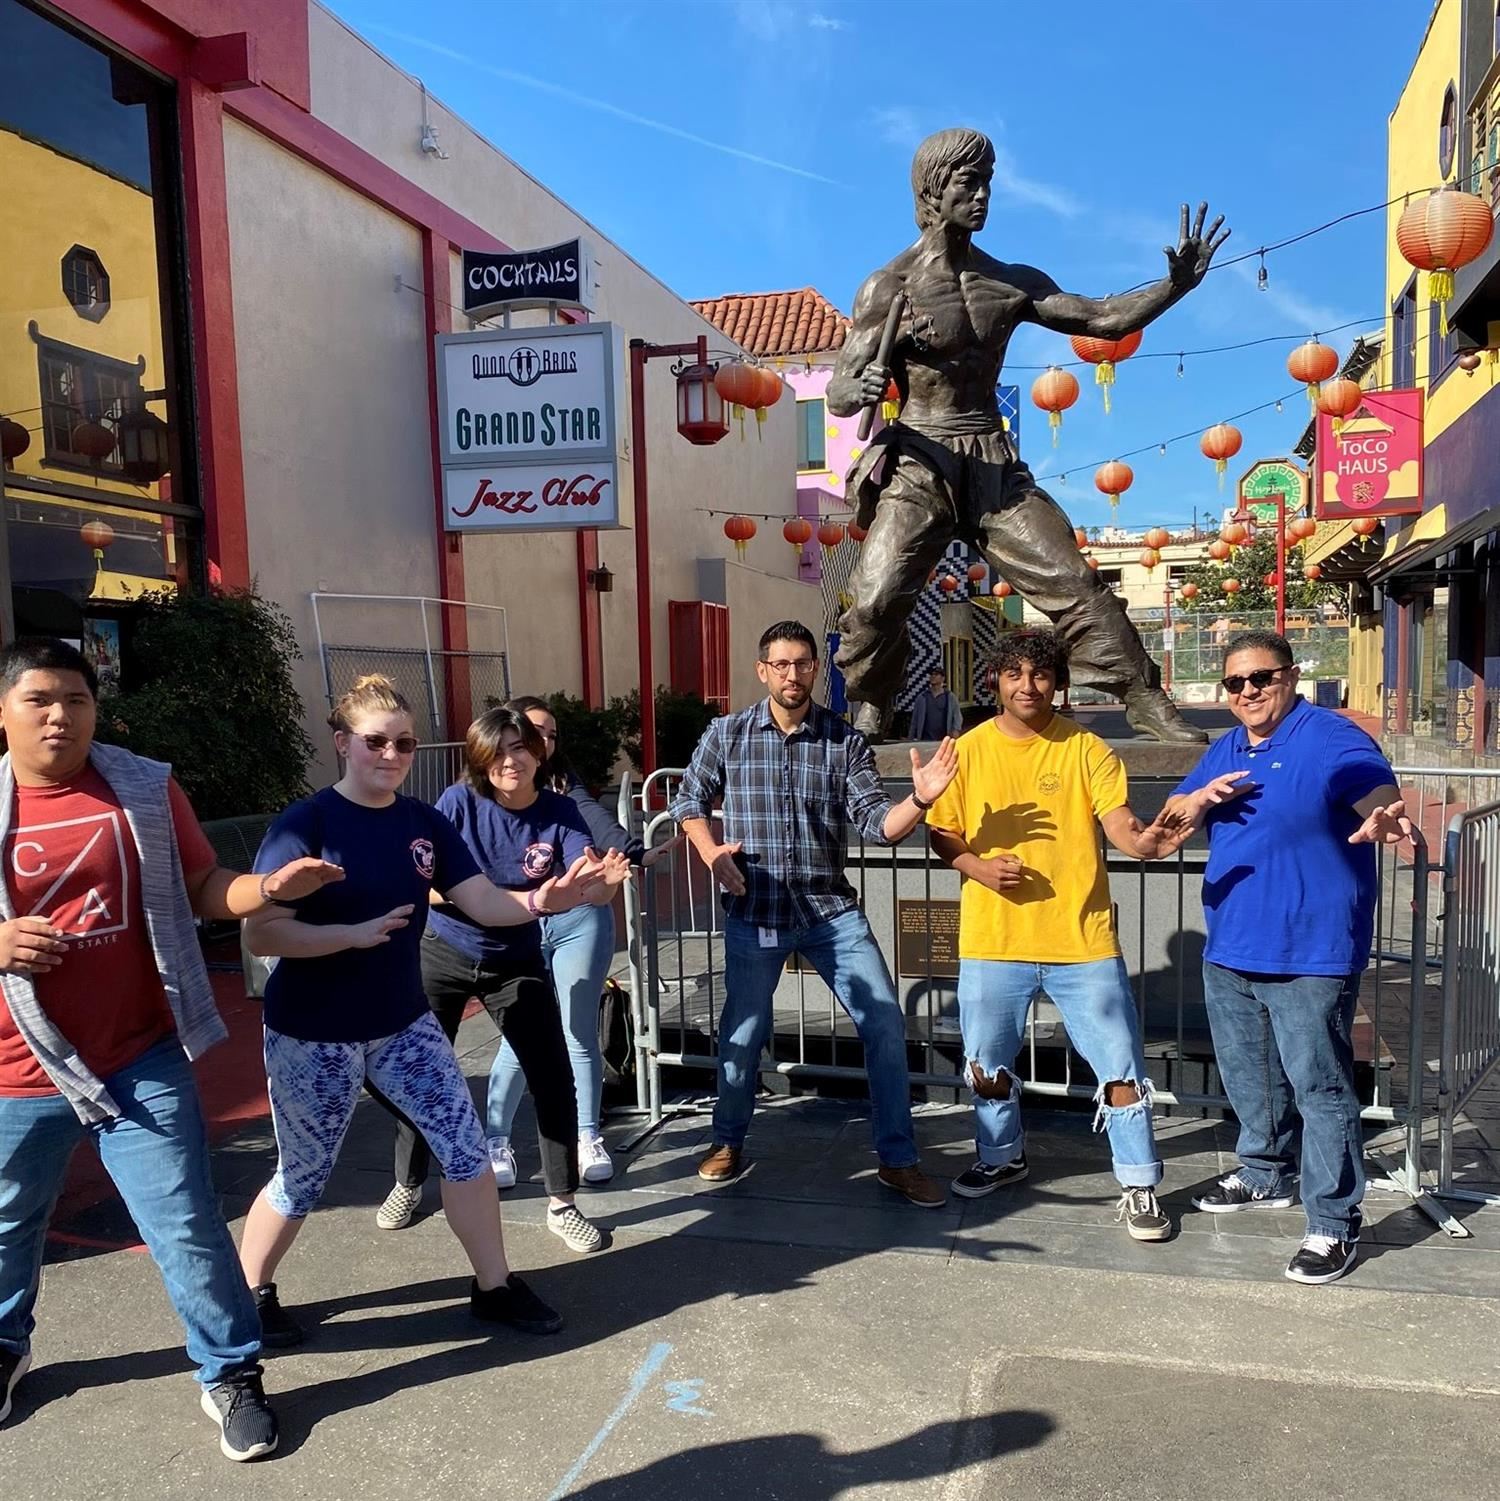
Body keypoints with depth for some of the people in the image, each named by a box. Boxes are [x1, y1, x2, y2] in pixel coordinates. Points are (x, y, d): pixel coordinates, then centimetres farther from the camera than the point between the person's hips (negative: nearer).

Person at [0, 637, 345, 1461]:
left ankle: (232, 1377, 22)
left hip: (141, 1060, -1)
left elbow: (202, 891, -1)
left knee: (187, 1227, 3)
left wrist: (269, 888, -20)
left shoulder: (147, 790, -4)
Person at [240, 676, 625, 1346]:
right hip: (313, 1037, -5)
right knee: (303, 1179, 10)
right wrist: (354, 933, -32)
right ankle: (251, 1294, 38)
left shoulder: (425, 823, -1)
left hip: (403, 1023, 5)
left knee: (466, 1149, 3)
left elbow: (484, 902, -8)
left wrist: (540, 900, -27)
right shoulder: (303, 825, -17)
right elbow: (260, 934, -20)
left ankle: (494, 1287, 22)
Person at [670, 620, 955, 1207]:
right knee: (743, 1033, 10)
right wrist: (711, 853, -7)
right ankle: (728, 1142, 36)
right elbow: (690, 800, 11)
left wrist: (919, 799, -29)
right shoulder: (726, 734, -1)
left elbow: (878, 824, -9)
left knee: (885, 1025, -2)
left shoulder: (845, 741, -2)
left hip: (831, 909, 1)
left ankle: (898, 1159, 14)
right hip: (753, 912, 0)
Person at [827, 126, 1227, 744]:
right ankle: (868, 717, 3)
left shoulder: (1013, 284, 11)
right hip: (919, 465, -3)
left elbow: (1104, 319, 13)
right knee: (877, 599, -17)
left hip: (996, 465, 4)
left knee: (1074, 583, -4)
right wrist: (861, 389, -30)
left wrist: (1177, 284, -1)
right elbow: (838, 393, -6)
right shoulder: (889, 287, -2)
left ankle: (1147, 702, 3)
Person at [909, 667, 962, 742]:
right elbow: (915, 720, 12)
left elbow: (957, 717, 4)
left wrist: (956, 730, -15)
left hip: (944, 739, -1)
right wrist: (912, 739, 8)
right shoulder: (921, 698, 11)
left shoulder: (950, 697, 8)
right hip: (925, 740, 1)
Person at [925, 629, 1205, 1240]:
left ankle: (1139, 1186, 21)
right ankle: (1002, 1157, 41)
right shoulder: (969, 750, 1)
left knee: (1120, 1067, 2)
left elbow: (1119, 822, -13)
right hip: (993, 942, 2)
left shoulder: (1086, 749, -3)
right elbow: (942, 834, 6)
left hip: (1083, 941, -2)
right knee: (987, 1065, 16)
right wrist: (976, 866, -14)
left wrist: (1144, 840, -36)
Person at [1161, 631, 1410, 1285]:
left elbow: (1379, 794, -29)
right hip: (1229, 952, 8)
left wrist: (1382, 820, -53)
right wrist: (1201, 797, -10)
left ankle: (1334, 1224, 10)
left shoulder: (1332, 739, -12)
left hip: (1309, 955, -8)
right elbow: (1172, 816, 13)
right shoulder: (1225, 750, 11)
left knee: (1319, 1086, -3)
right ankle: (1265, 1175, 41)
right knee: (1249, 1077, 21)